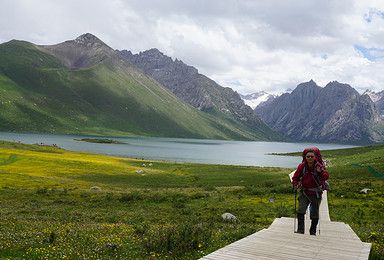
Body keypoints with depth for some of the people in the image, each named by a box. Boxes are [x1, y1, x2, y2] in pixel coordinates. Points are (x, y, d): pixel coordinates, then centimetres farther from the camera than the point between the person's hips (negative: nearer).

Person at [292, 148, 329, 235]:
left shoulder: (319, 166, -12)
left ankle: (313, 231, 30)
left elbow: (326, 176, -27)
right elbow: (296, 177, 4)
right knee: (301, 210, -17)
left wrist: (320, 172, -48)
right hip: (304, 192, 1)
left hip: (316, 193, -1)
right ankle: (300, 229, -14)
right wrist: (295, 184, -16)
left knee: (315, 213, 11)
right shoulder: (302, 166, -5)